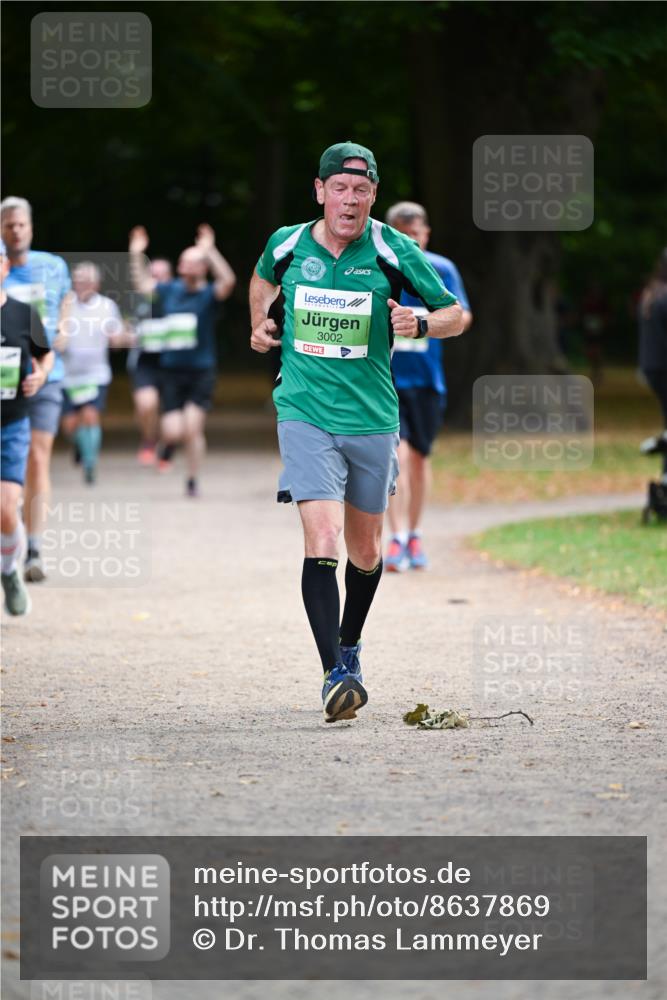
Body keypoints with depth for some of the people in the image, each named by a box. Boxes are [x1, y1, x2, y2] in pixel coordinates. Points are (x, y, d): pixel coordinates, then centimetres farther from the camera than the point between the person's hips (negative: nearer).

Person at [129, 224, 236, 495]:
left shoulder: (209, 294, -5)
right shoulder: (170, 290, 6)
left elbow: (228, 281, -25)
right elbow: (143, 283, 18)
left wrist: (210, 251, -31)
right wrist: (136, 255, 7)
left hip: (201, 372, -3)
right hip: (171, 370, 3)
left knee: (192, 428, -10)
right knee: (172, 431, -7)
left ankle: (192, 481, 6)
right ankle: (171, 441, 31)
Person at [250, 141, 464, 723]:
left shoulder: (393, 252, -6)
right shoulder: (288, 246, -1)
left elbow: (456, 314, 1)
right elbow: (263, 277, 26)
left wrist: (421, 324, -18)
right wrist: (259, 323, 11)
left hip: (372, 419, 1)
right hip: (305, 414, -1)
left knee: (365, 551, 14)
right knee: (322, 539, -19)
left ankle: (350, 645, 42)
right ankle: (335, 675, -23)